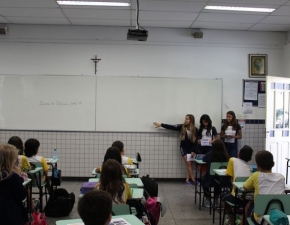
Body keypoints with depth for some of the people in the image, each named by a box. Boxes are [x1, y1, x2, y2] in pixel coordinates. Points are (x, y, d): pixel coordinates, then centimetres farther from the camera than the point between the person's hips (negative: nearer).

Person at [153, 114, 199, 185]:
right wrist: (160, 125, -10)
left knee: (190, 164, 1)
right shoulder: (182, 127, -6)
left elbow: (196, 141, -4)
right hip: (183, 148, -1)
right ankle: (193, 180, -1)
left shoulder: (195, 130, -5)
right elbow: (171, 127, -6)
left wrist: (193, 151, -9)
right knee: (188, 163, -7)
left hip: (191, 149, 1)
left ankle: (187, 180, 10)